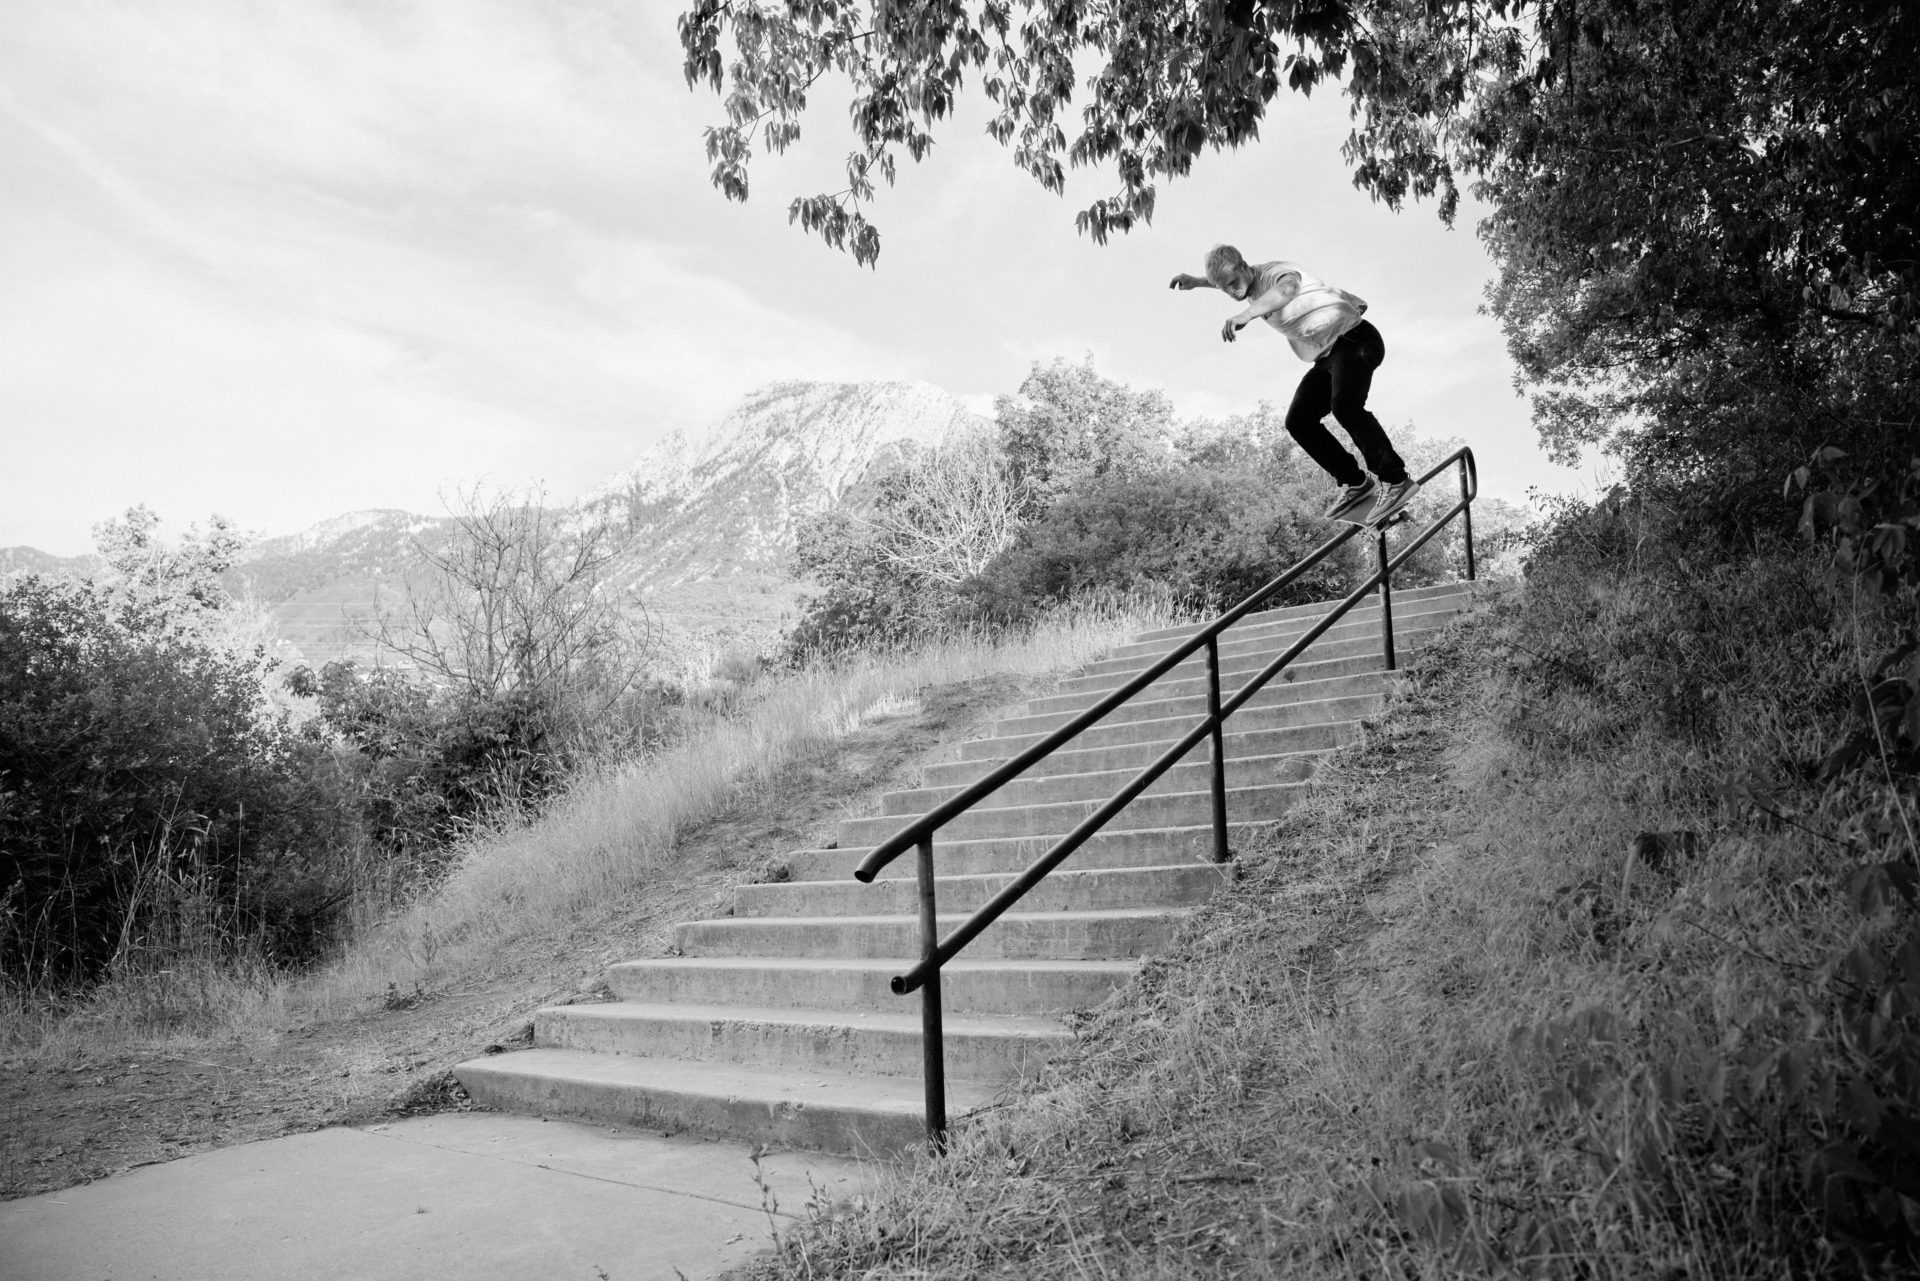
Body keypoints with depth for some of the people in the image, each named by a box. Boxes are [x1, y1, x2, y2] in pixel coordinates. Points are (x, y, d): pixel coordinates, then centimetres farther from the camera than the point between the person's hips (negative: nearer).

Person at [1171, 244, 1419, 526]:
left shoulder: (1275, 271, -17)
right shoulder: (1253, 280, 9)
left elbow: (1286, 289, -45)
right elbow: (1225, 279, 37)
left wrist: (1247, 314, -59)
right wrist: (1197, 281, 27)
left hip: (1354, 338, -10)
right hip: (1327, 356, 10)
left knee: (1344, 405, -32)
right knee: (1298, 421, -1)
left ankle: (1395, 480, -28)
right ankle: (1355, 484, 6)